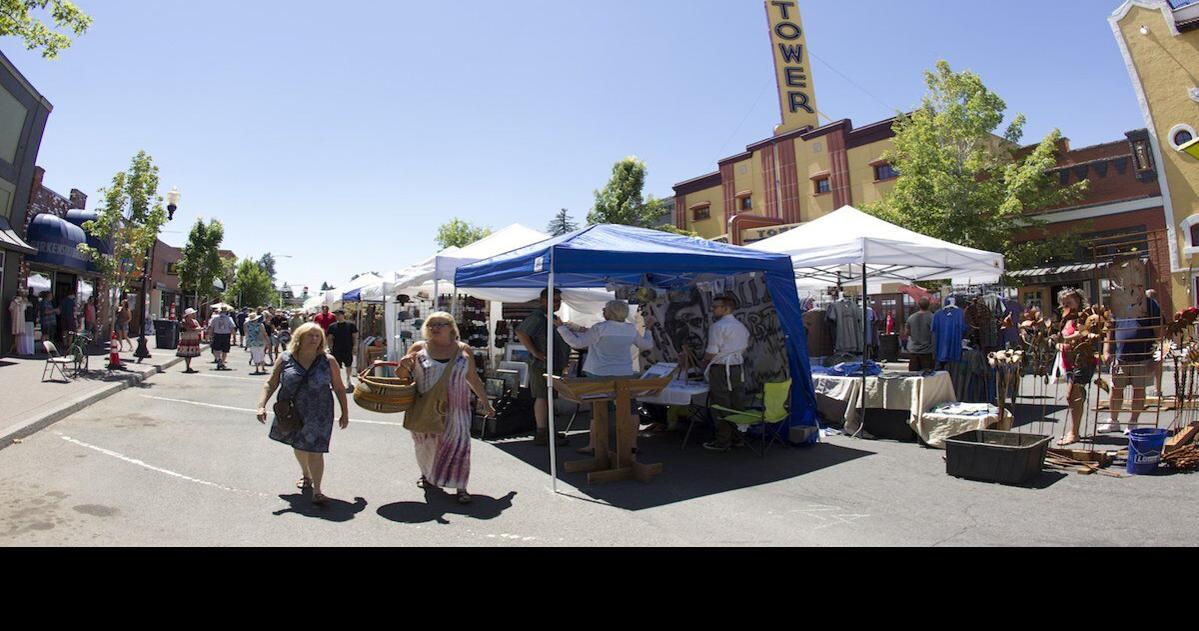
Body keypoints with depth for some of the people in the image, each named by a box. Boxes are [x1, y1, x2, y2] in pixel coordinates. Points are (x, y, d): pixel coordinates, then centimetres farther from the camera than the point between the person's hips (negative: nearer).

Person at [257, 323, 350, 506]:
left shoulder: (328, 362, -7)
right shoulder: (286, 359, -4)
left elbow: (339, 389, -1)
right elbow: (271, 384, 0)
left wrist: (345, 414, 1)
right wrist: (261, 405, -13)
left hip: (318, 414, -3)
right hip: (291, 413, 3)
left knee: (315, 450, -8)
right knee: (298, 447, 21)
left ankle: (317, 491, 3)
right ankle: (306, 476, 49)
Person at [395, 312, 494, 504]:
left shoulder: (463, 350, 3)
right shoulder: (419, 348, 2)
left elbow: (474, 379, 11)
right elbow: (402, 376, 7)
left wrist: (486, 403, 13)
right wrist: (404, 366, -17)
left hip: (454, 409, -1)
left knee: (458, 444, -6)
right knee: (426, 444, 14)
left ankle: (460, 487, 1)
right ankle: (427, 475, 40)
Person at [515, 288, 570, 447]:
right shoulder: (537, 316, -13)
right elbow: (520, 333, -23)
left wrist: (563, 364, 23)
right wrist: (535, 352, -22)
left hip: (554, 365, 10)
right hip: (543, 364, -10)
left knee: (548, 397, 15)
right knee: (542, 397, -7)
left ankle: (547, 430, 23)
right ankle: (542, 435, -4)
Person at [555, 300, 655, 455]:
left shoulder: (600, 328, -12)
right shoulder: (631, 329, 2)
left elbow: (577, 343, -12)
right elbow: (646, 345, 17)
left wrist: (560, 326, -5)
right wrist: (648, 328, 33)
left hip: (600, 375, -3)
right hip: (624, 375, 3)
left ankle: (593, 446, 10)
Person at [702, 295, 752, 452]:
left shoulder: (718, 326, -12)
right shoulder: (741, 327, 14)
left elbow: (712, 352, -14)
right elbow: (744, 349, 17)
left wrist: (704, 363, 3)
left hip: (721, 369, -8)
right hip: (739, 367, 8)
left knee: (721, 406, -2)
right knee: (737, 404, 13)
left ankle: (722, 442, 2)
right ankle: (736, 438, 22)